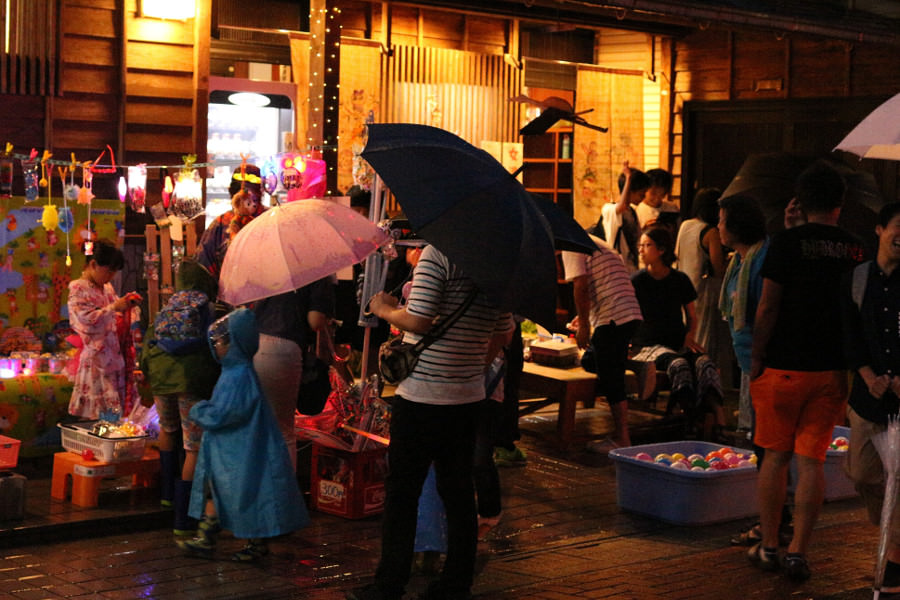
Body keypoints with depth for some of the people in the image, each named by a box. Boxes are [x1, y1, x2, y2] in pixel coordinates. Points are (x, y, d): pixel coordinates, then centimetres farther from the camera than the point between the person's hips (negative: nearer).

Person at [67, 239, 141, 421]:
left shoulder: (107, 288, 14)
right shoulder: (78, 289, -8)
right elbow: (87, 321, -19)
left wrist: (126, 304, 7)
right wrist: (115, 307, -18)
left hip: (115, 357, 8)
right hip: (97, 361, -7)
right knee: (102, 416, -7)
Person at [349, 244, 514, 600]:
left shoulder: (436, 254, -13)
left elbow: (419, 321, -20)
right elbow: (504, 334, 15)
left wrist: (385, 310, -1)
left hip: (422, 395, -6)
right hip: (469, 396, 6)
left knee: (402, 491, 3)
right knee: (458, 490, 11)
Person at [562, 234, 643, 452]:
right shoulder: (595, 243, 26)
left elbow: (580, 287, -13)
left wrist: (583, 325, -8)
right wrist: (584, 317, 39)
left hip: (612, 319, -9)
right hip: (631, 314, 9)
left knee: (611, 381, -4)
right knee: (614, 379, 15)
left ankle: (621, 439, -1)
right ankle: (621, 435, 18)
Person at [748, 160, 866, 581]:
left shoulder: (787, 243, -10)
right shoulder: (855, 250, 2)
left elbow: (767, 309, -10)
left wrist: (756, 359, 0)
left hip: (784, 367, -3)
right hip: (833, 370, 3)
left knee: (776, 455, 9)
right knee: (812, 460, 6)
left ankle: (769, 547, 16)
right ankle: (797, 553, 6)